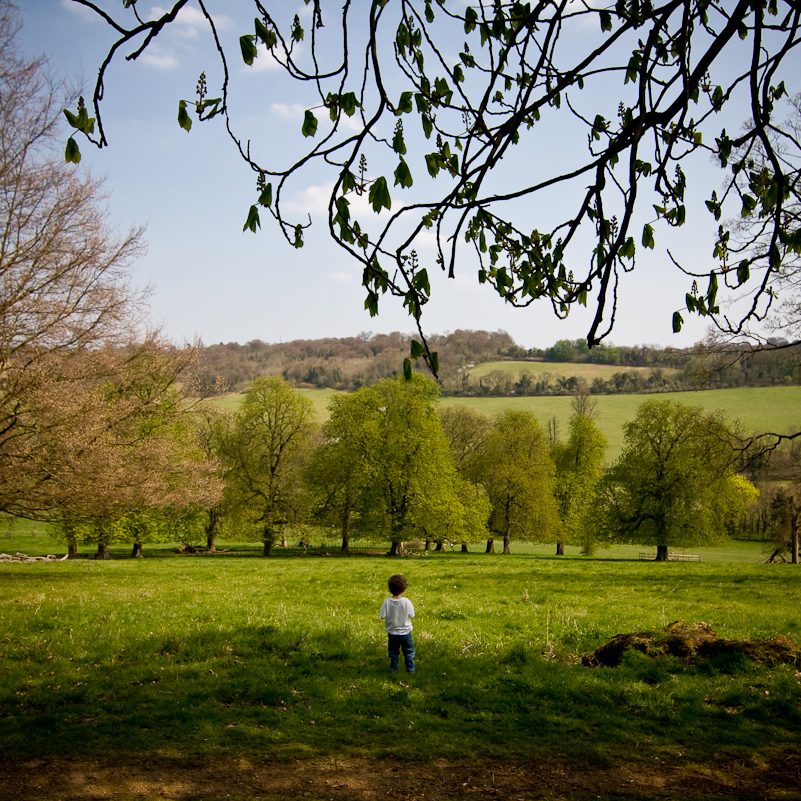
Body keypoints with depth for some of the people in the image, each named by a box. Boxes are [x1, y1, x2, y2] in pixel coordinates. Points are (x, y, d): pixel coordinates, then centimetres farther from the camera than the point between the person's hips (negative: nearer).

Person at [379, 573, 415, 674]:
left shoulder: (387, 602, -17)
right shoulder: (407, 602, -20)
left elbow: (382, 616, -12)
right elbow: (411, 615, -11)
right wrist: (412, 607, 6)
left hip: (392, 633, 1)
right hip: (405, 632, -1)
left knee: (393, 652, 18)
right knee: (408, 652, 16)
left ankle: (393, 669, 24)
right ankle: (410, 670, 20)